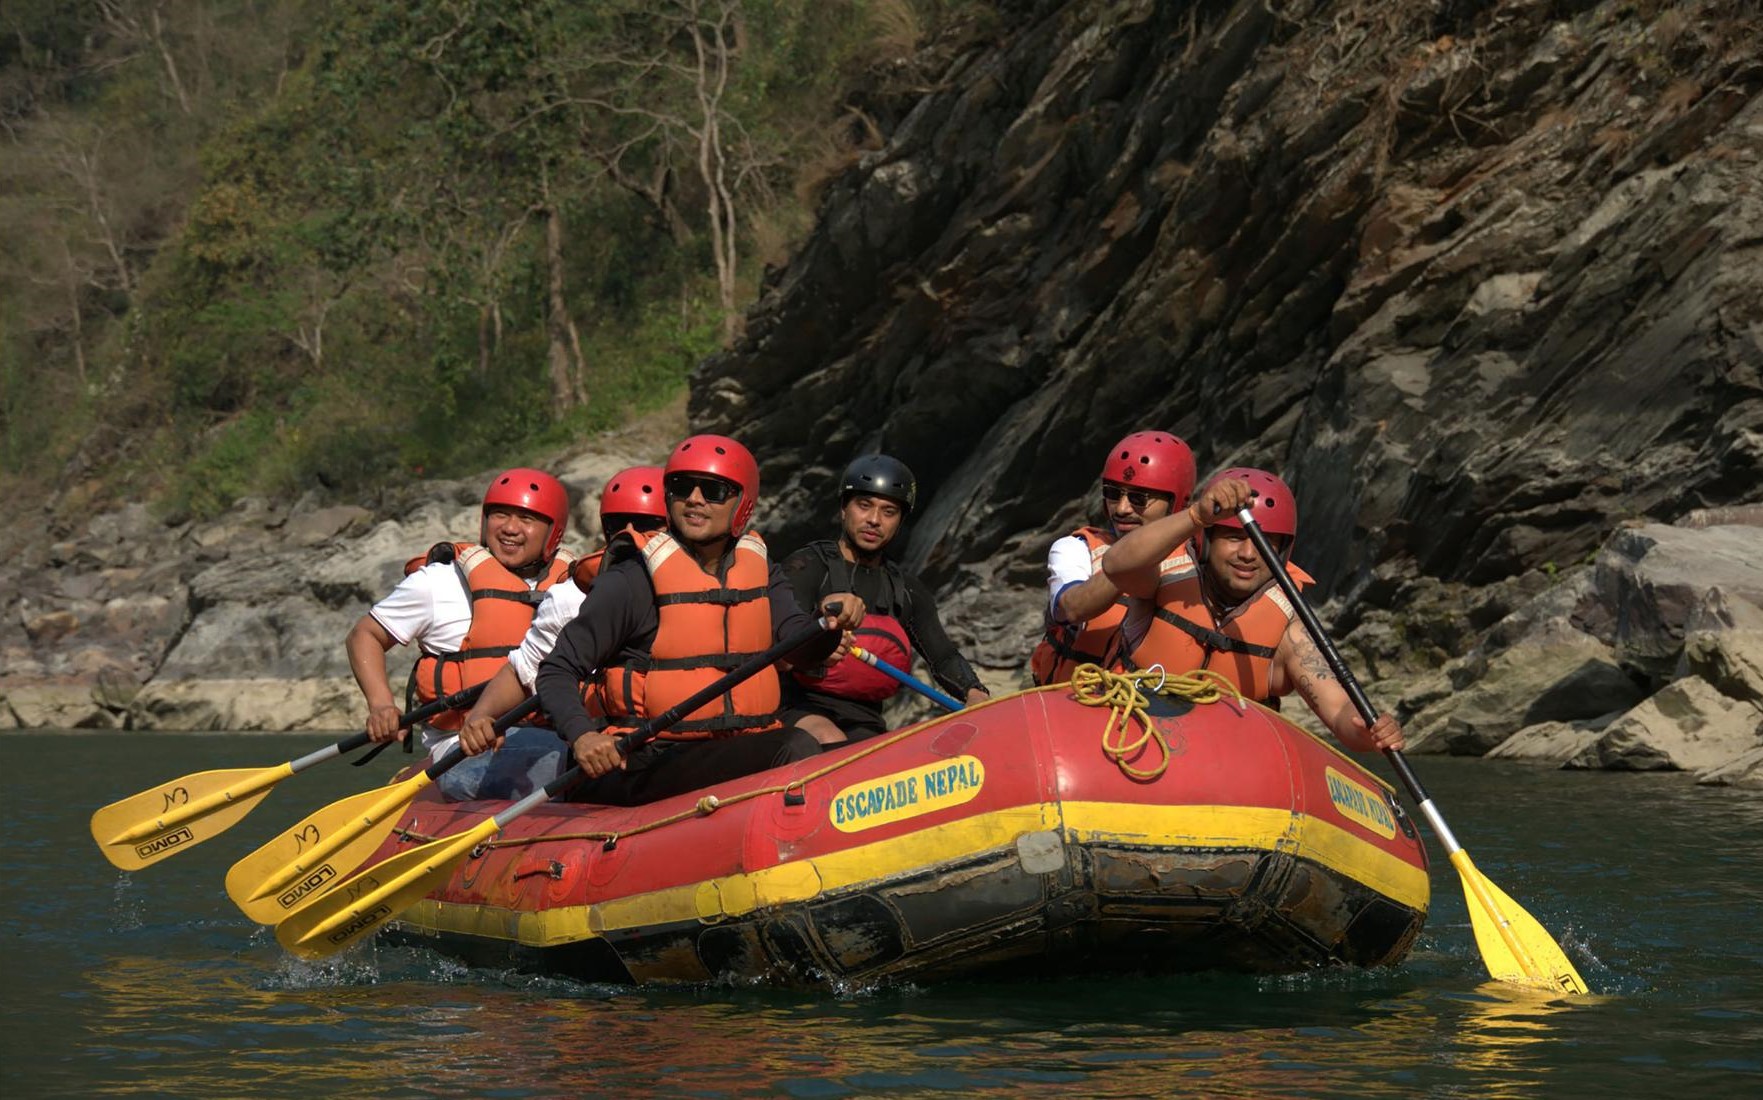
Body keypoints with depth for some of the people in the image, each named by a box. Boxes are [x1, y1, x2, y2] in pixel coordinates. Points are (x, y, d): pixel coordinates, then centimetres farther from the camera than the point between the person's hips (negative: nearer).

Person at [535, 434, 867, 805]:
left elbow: (798, 645, 1)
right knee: (794, 748, -30)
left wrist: (831, 620, -22)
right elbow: (557, 672, -4)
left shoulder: (758, 568, 14)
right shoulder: (631, 581, -3)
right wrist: (581, 736, -23)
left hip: (742, 750, 6)